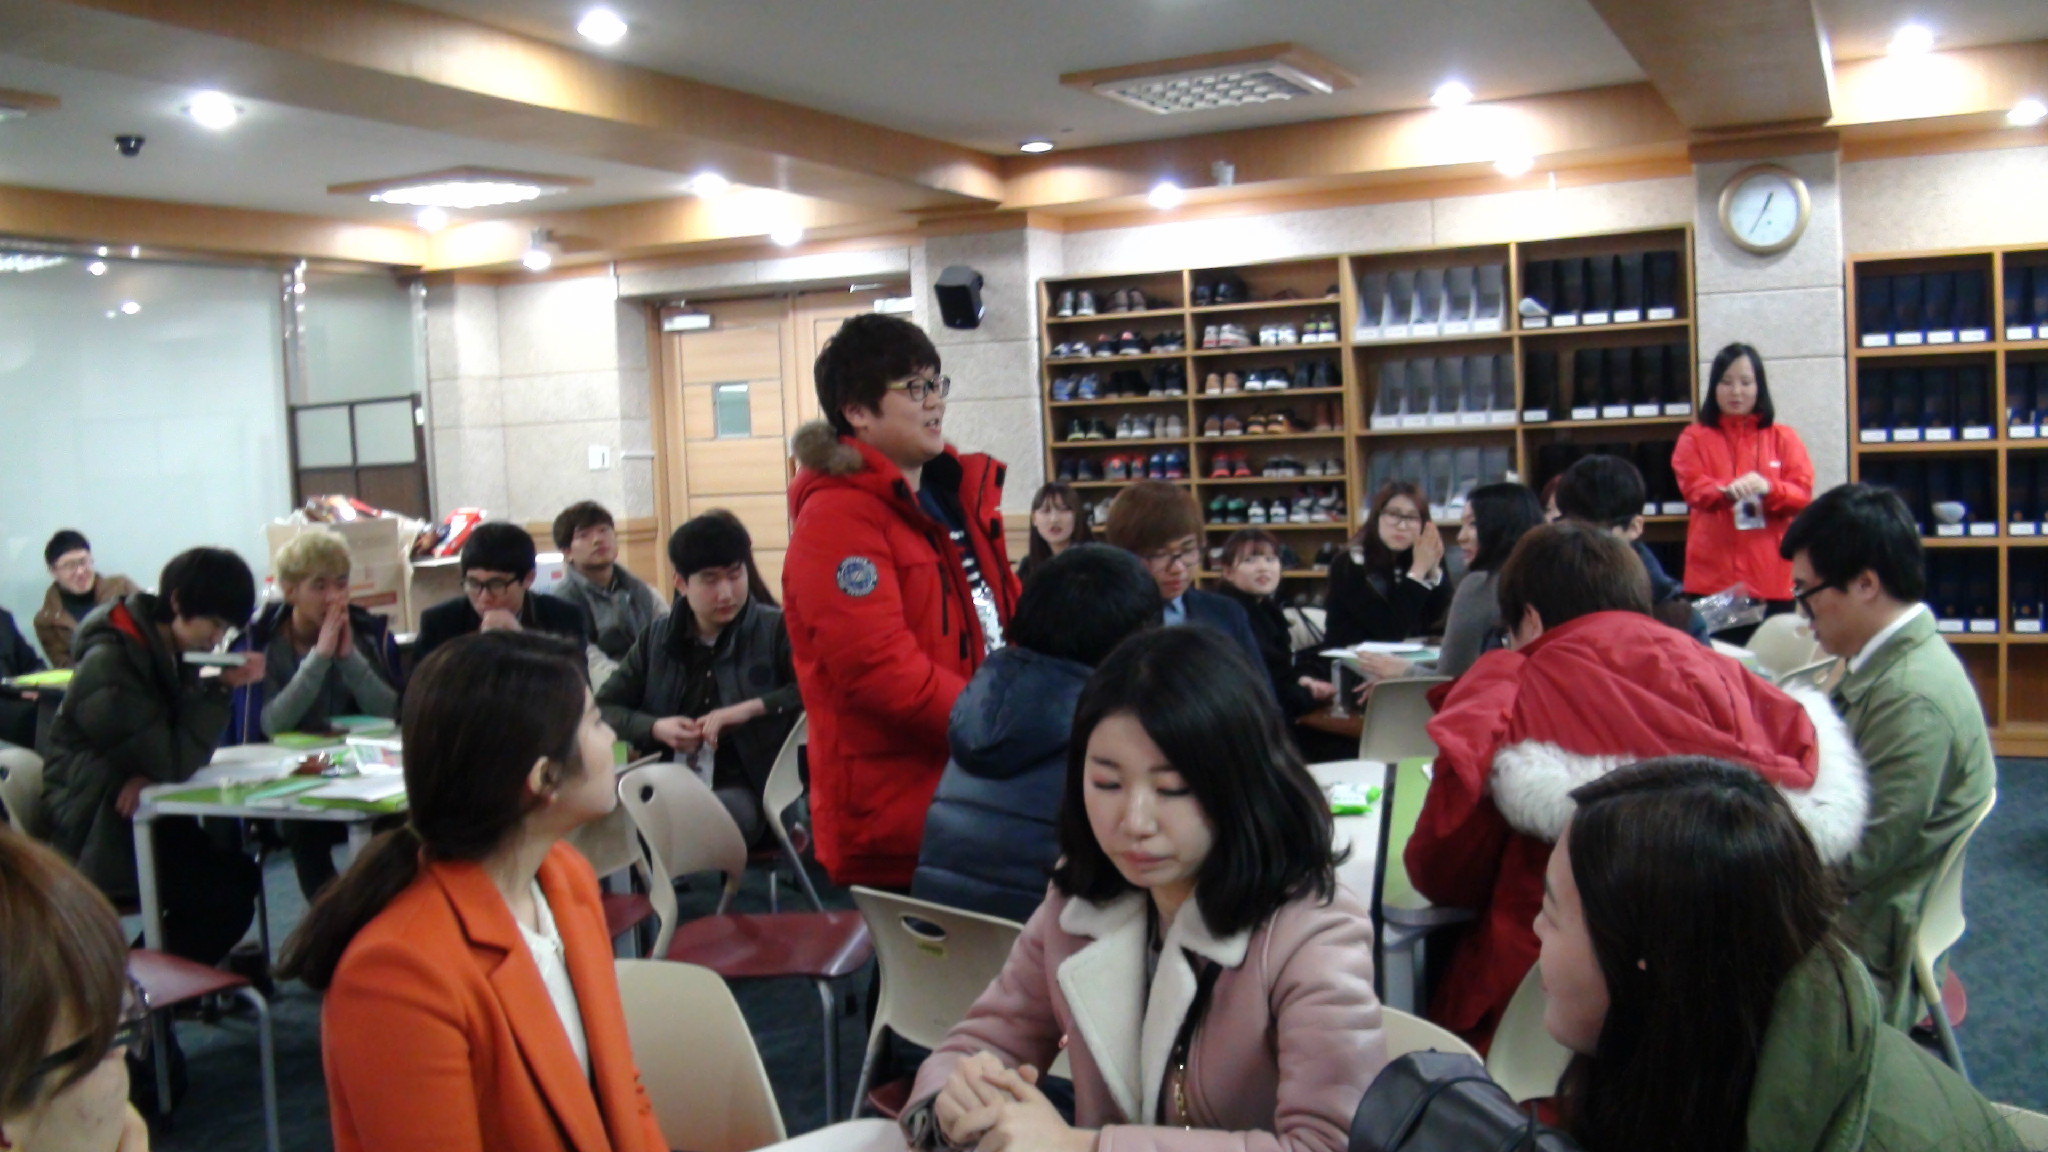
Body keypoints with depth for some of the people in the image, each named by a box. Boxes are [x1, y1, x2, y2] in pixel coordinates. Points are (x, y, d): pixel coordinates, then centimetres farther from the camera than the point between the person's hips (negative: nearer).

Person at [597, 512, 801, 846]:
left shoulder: (775, 629, 8)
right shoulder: (658, 636, 19)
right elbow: (604, 706, 18)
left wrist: (750, 708, -13)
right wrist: (656, 728, -1)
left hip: (741, 789, -3)